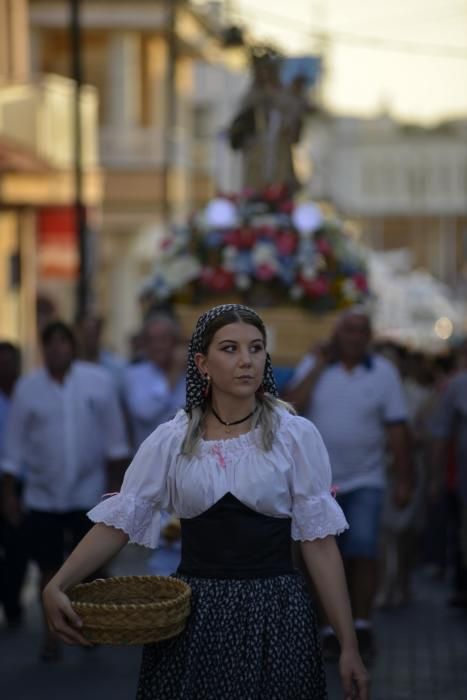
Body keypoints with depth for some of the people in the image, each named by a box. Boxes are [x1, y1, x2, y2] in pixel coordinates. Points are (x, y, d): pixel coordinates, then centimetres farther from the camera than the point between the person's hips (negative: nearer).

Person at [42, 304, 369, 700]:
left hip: (274, 613, -1)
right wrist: (57, 586, -19)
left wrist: (349, 646, -7)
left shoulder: (296, 435, -4)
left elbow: (319, 541, -4)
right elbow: (118, 522, -4)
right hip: (192, 615, 1)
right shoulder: (171, 440, 1)